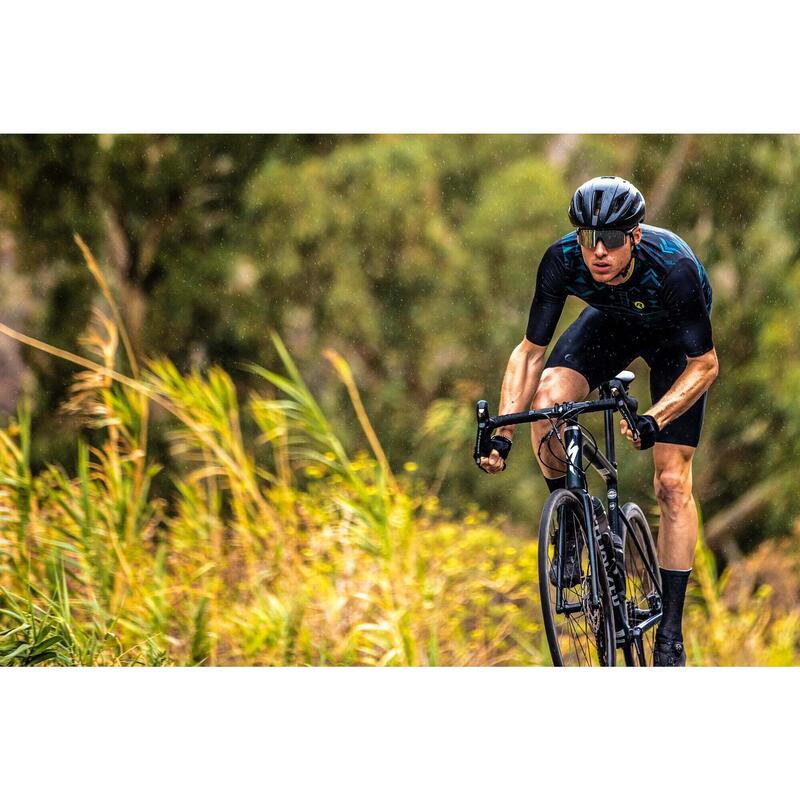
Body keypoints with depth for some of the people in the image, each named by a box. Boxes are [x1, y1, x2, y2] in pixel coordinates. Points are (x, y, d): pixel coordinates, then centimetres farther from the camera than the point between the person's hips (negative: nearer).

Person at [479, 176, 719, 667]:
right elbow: (530, 351, -23)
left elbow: (705, 365, -29)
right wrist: (502, 433, -33)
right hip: (612, 322, 3)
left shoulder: (674, 268, -40)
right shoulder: (563, 261, -32)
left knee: (672, 482, -9)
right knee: (549, 396, -28)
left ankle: (671, 633, -3)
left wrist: (654, 421, -44)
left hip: (675, 336, -2)